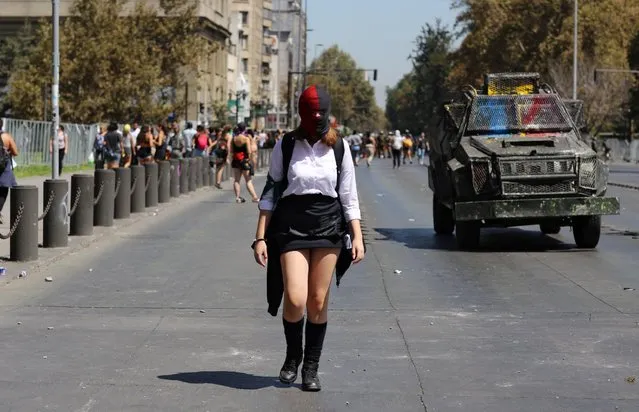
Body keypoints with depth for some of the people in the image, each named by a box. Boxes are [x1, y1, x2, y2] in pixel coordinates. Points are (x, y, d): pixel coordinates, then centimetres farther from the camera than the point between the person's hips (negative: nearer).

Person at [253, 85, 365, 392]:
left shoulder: (339, 147, 4)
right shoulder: (285, 145, 0)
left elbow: (349, 195, 8)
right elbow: (269, 194, 4)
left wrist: (357, 236, 1)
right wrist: (260, 237, 0)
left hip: (328, 225, 1)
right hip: (291, 225, -1)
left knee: (318, 301, 2)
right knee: (295, 299, -12)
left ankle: (311, 366, 16)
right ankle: (292, 355, 15)